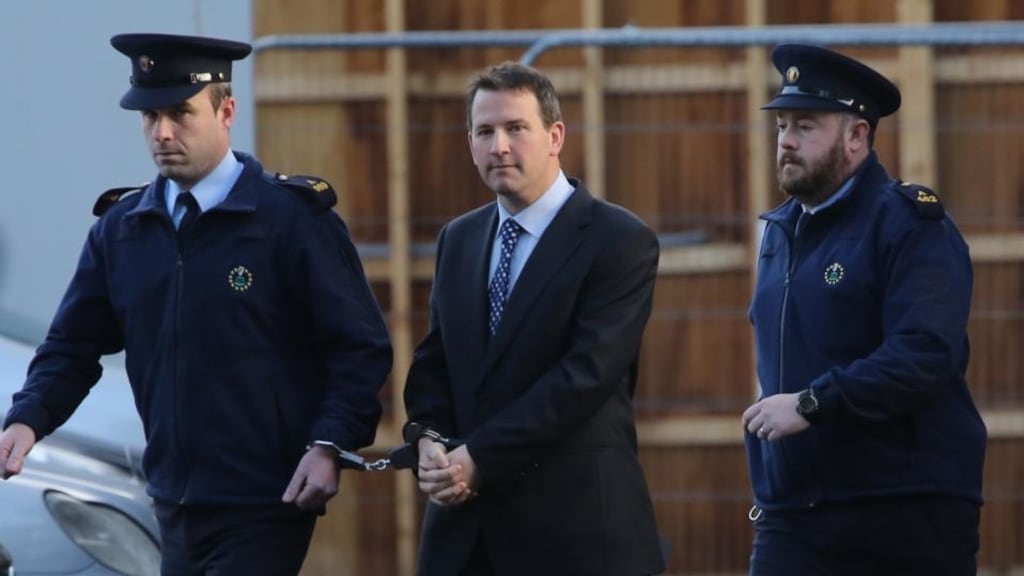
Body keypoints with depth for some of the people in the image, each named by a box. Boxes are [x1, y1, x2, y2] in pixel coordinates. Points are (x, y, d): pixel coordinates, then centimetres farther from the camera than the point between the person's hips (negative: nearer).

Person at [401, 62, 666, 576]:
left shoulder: (621, 242, -8)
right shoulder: (459, 239, 15)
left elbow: (585, 375, -16)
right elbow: (434, 361, 17)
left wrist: (479, 458, -18)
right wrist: (429, 437, -5)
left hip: (573, 529, -6)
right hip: (466, 532, 6)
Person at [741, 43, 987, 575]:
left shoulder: (912, 227, -7)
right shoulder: (781, 231, 17)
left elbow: (925, 354, -21)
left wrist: (811, 404, -24)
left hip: (907, 514, -6)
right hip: (792, 519, 6)